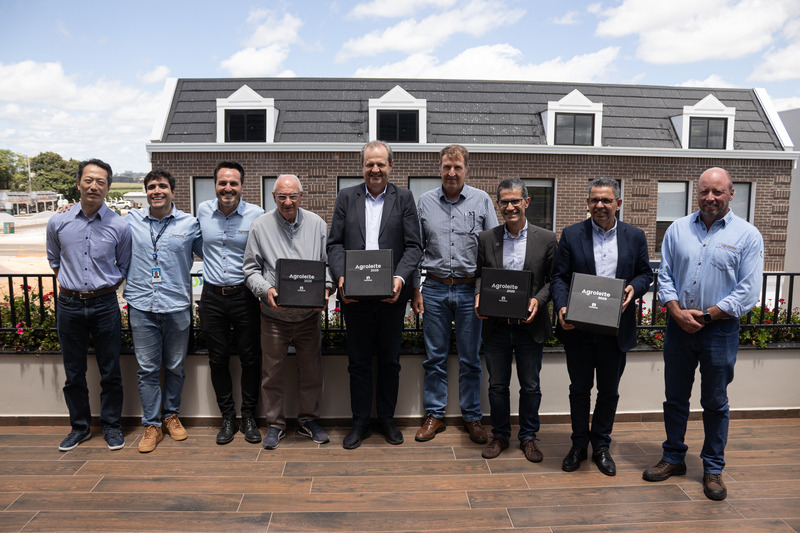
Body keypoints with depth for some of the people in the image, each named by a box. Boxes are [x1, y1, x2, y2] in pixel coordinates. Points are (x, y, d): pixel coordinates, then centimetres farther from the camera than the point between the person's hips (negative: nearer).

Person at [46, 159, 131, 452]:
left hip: (104, 305, -1)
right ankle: (79, 427, 28)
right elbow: (54, 260, 16)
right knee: (74, 373, 12)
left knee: (110, 372, 6)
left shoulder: (119, 226, -5)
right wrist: (71, 284, 10)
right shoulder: (58, 222, 0)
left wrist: (106, 287, 4)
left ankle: (111, 425, 23)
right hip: (69, 305, 2)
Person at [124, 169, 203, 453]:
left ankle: (171, 414, 31)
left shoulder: (189, 223, 2)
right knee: (147, 368, 6)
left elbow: (208, 254, 14)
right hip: (141, 306, 1)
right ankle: (152, 425, 18)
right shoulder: (131, 220, 5)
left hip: (177, 306, 0)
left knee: (175, 367, 11)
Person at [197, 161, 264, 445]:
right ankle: (228, 417, 23)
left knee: (250, 357, 4)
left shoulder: (256, 215, -7)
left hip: (244, 296, -2)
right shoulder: (203, 211, 3)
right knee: (218, 359, 9)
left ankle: (249, 416, 21)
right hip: (212, 296, 3)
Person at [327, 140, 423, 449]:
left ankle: (387, 419, 29)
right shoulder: (346, 198, 7)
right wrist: (340, 277, -14)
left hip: (391, 295, 0)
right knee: (358, 362, 10)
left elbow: (413, 246, -2)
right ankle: (360, 423, 24)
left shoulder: (404, 198, 4)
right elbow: (335, 244, 2)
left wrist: (400, 278, -19)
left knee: (389, 360, 12)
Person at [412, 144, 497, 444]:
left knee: (470, 359, 7)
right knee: (435, 357, 8)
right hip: (434, 289, 1)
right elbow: (416, 249, 9)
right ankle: (434, 415, 21)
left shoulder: (482, 201, 3)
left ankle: (472, 417, 21)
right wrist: (414, 289, 4)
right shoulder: (425, 202, 6)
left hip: (470, 290, -1)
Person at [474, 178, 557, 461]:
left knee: (530, 387, 11)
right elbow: (479, 275, 9)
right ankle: (499, 435, 30)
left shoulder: (546, 238, -1)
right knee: (497, 385, 12)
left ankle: (528, 437, 30)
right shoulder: (486, 238, 3)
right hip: (496, 325, 1)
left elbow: (553, 279, 2)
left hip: (530, 326, -1)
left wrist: (538, 300, -15)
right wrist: (479, 296, -10)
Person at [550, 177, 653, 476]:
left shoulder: (635, 237, 4)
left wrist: (634, 288, -13)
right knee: (579, 389, 11)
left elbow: (645, 274, 10)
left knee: (609, 391, 13)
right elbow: (559, 277, -3)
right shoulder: (571, 235, -1)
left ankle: (601, 446, 30)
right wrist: (562, 308, -19)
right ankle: (579, 445, 28)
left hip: (616, 330, 1)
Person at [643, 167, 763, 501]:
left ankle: (713, 468, 25)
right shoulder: (677, 230, 5)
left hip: (720, 330, -2)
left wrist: (706, 315, -13)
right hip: (678, 327, 3)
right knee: (675, 398, 12)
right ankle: (673, 458, 29)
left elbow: (748, 291, -8)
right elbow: (665, 276, 4)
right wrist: (677, 312, -10)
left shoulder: (747, 235, -3)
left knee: (715, 403, 10)